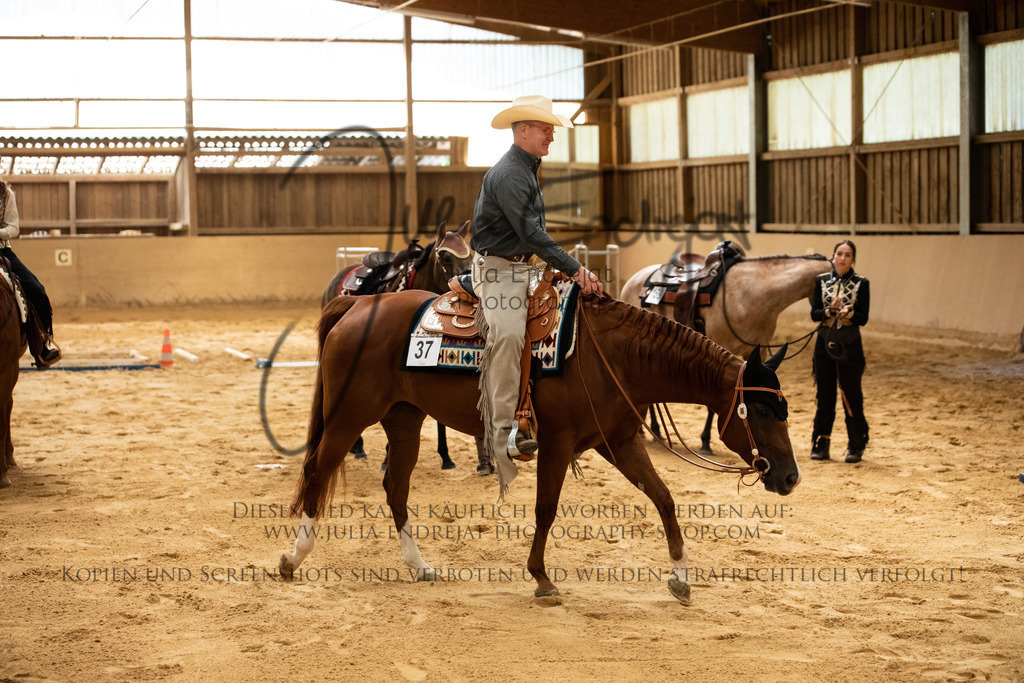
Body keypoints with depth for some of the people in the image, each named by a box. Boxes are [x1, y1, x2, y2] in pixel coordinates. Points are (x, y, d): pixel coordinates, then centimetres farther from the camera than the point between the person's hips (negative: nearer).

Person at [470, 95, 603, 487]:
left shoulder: (528, 171, 16)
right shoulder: (508, 174, -17)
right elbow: (529, 232, -26)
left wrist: (570, 271, 16)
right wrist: (574, 269, -28)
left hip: (523, 267, 10)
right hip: (498, 269, -10)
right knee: (508, 335, -24)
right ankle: (503, 433, -27)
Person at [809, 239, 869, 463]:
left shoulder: (861, 284, -1)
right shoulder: (822, 281, 6)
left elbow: (863, 318, -6)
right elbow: (814, 314, 0)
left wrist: (848, 312, -25)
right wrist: (831, 310, -18)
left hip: (849, 345, -2)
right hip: (824, 343, 2)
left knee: (851, 395, 0)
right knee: (824, 395, 7)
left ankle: (855, 446, 9)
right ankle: (821, 445, 15)